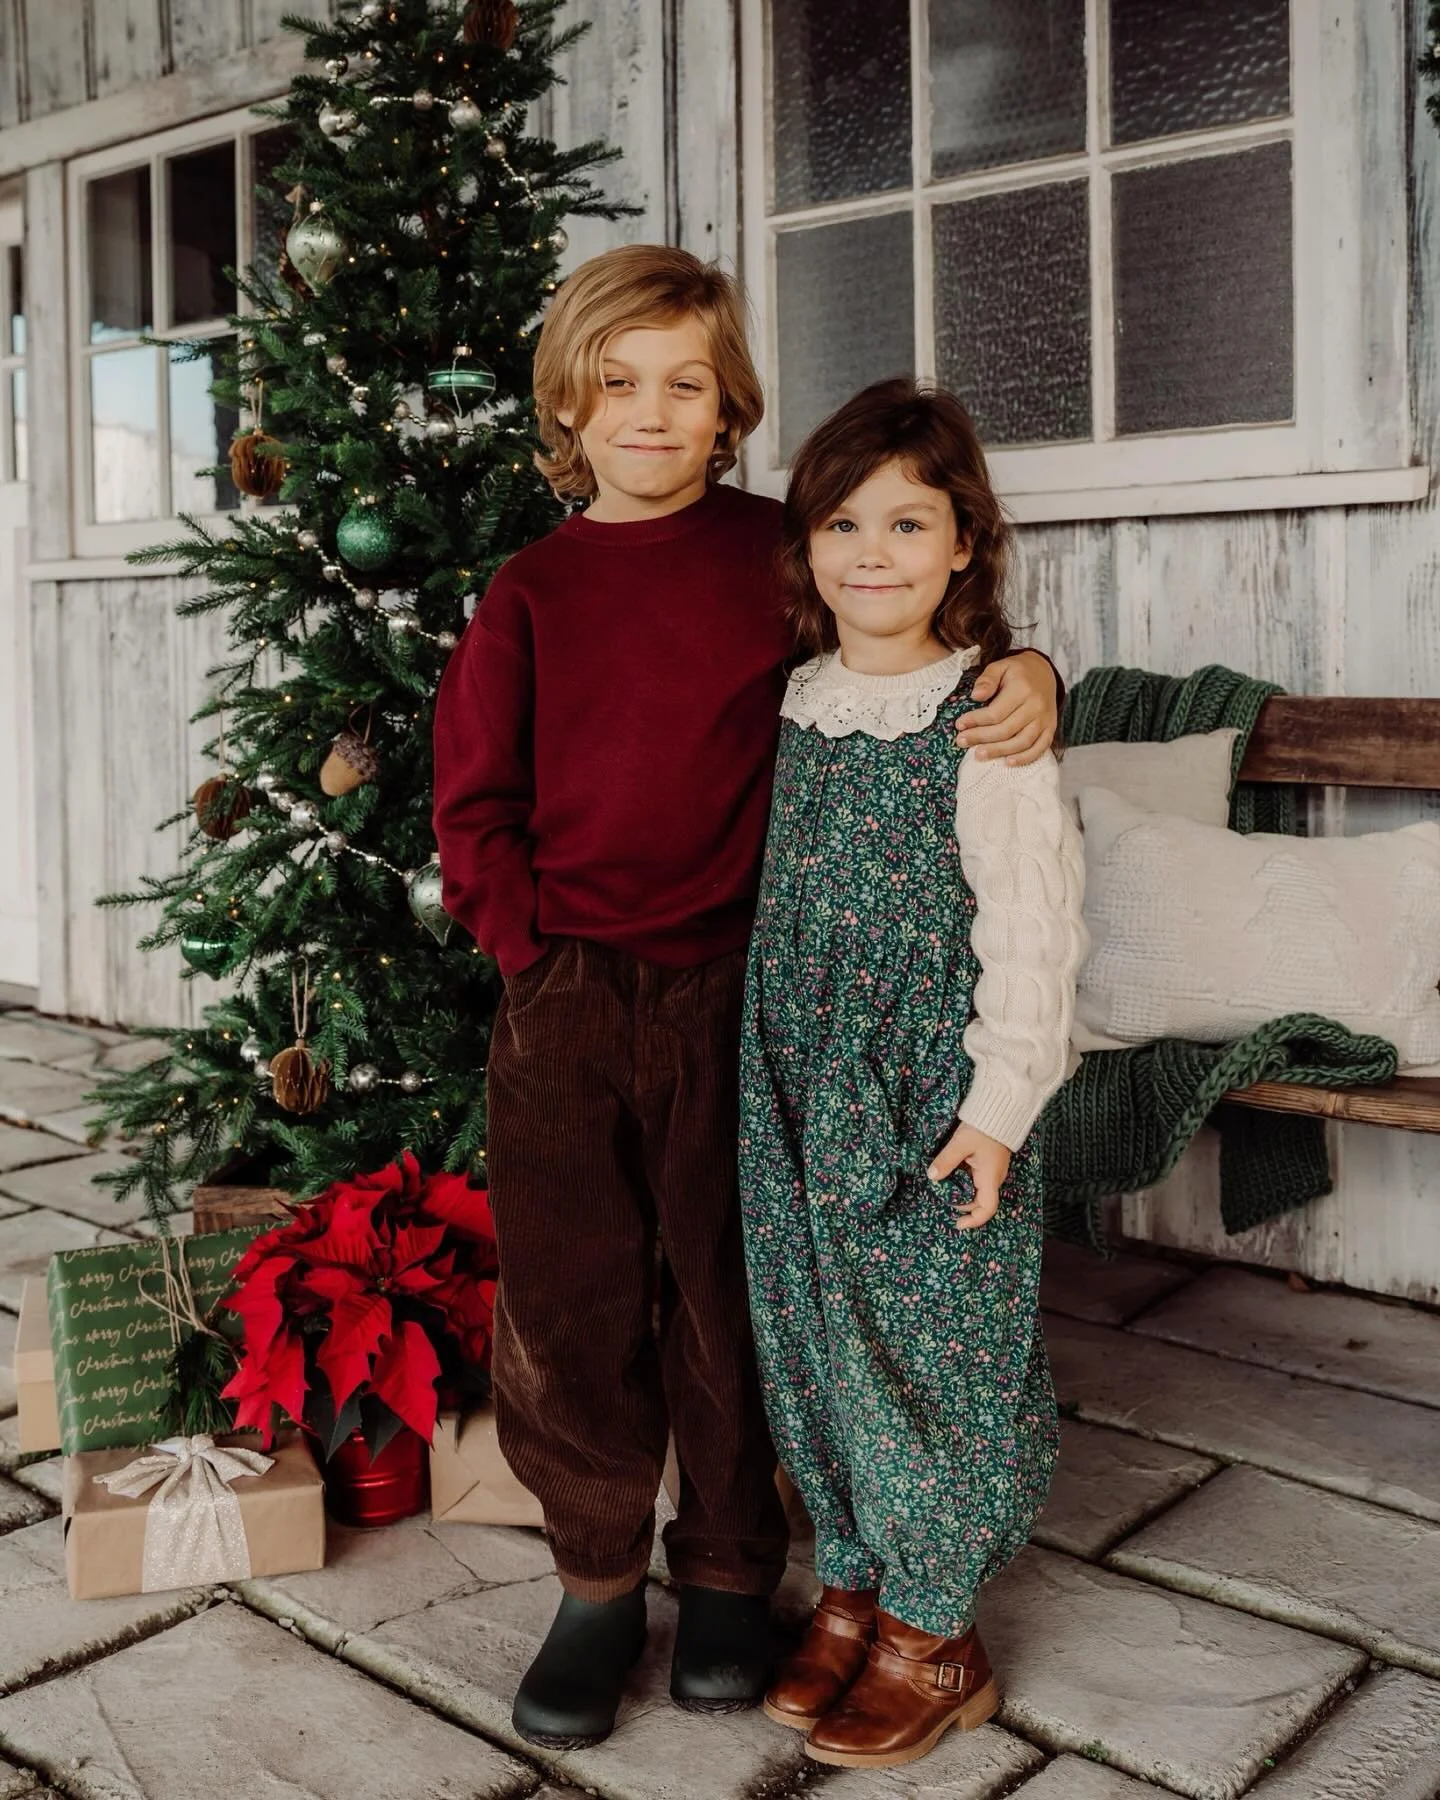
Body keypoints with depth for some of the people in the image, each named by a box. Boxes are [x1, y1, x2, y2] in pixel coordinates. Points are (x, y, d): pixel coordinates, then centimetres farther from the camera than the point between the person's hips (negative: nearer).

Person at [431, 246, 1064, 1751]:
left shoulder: (780, 552, 1)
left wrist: (1023, 673, -10)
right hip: (562, 995, 1)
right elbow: (473, 804, 5)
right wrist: (532, 948, -5)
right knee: (564, 1296, 7)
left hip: (729, 991, -1)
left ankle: (729, 1569, 31)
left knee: (724, 1290, 11)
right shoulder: (530, 591, 4)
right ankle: (599, 1576, 28)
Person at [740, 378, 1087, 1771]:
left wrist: (999, 1103, -15)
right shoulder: (796, 707, 7)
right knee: (811, 1337, 13)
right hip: (797, 1095, 6)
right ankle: (852, 1587, 32)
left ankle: (934, 1637, 21)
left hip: (932, 1102, -6)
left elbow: (1031, 927, -13)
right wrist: (773, 1067, 14)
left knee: (924, 1344, 3)